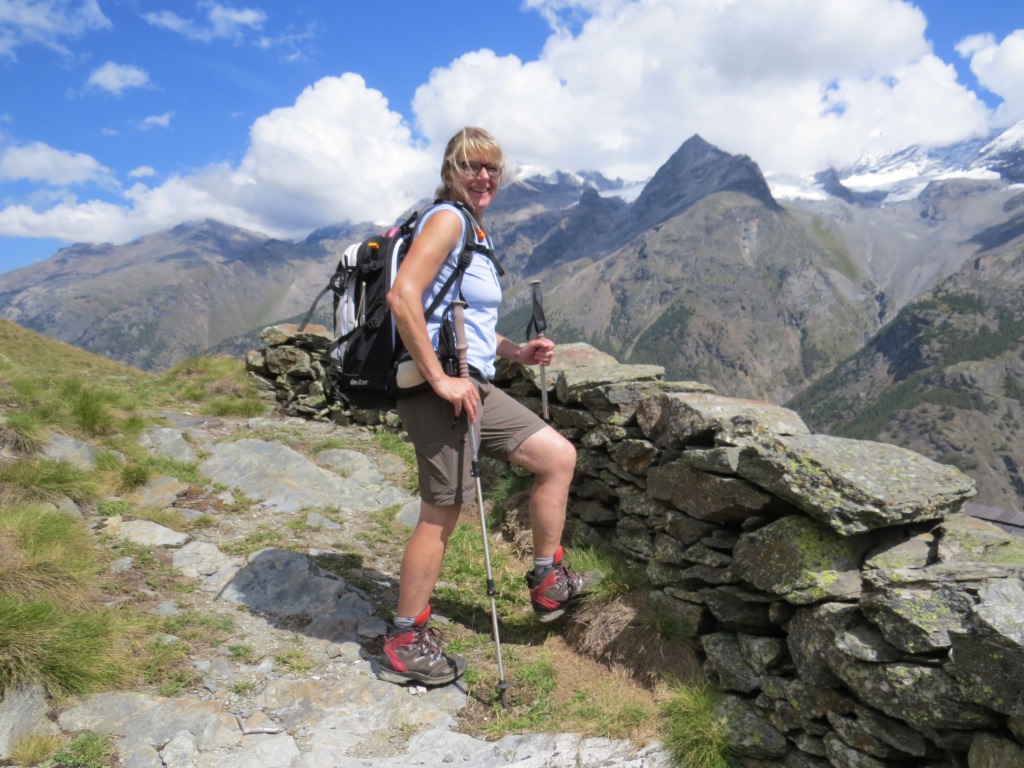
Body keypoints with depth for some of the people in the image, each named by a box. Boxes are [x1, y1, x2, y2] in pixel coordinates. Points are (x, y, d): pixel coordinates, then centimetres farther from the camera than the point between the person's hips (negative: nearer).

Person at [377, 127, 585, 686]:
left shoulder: (473, 231, 21)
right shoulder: (446, 218, -9)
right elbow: (403, 295, -24)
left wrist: (517, 352, 13)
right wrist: (439, 379, -23)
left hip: (472, 386, 10)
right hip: (438, 389, -10)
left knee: (559, 455, 10)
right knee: (442, 514, -2)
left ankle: (547, 584, 22)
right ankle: (404, 647, 15)